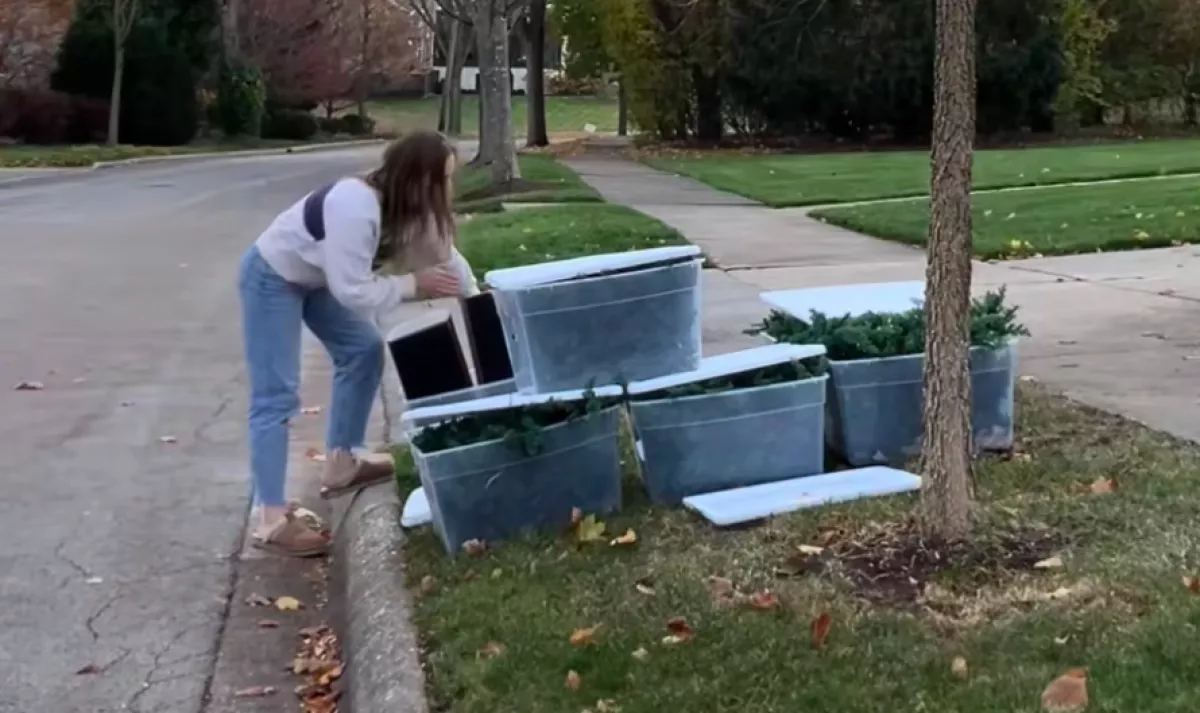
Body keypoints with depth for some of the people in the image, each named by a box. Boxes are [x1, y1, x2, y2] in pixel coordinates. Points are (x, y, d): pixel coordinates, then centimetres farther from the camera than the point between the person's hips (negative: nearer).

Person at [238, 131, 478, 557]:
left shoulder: (410, 206, -8)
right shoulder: (356, 208, -37)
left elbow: (444, 255, 0)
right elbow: (354, 291, -34)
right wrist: (414, 284, -24)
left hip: (315, 276, 10)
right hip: (271, 278, -10)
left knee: (363, 350, 12)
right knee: (276, 395, -11)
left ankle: (340, 465, 23)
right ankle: (272, 521, -10)